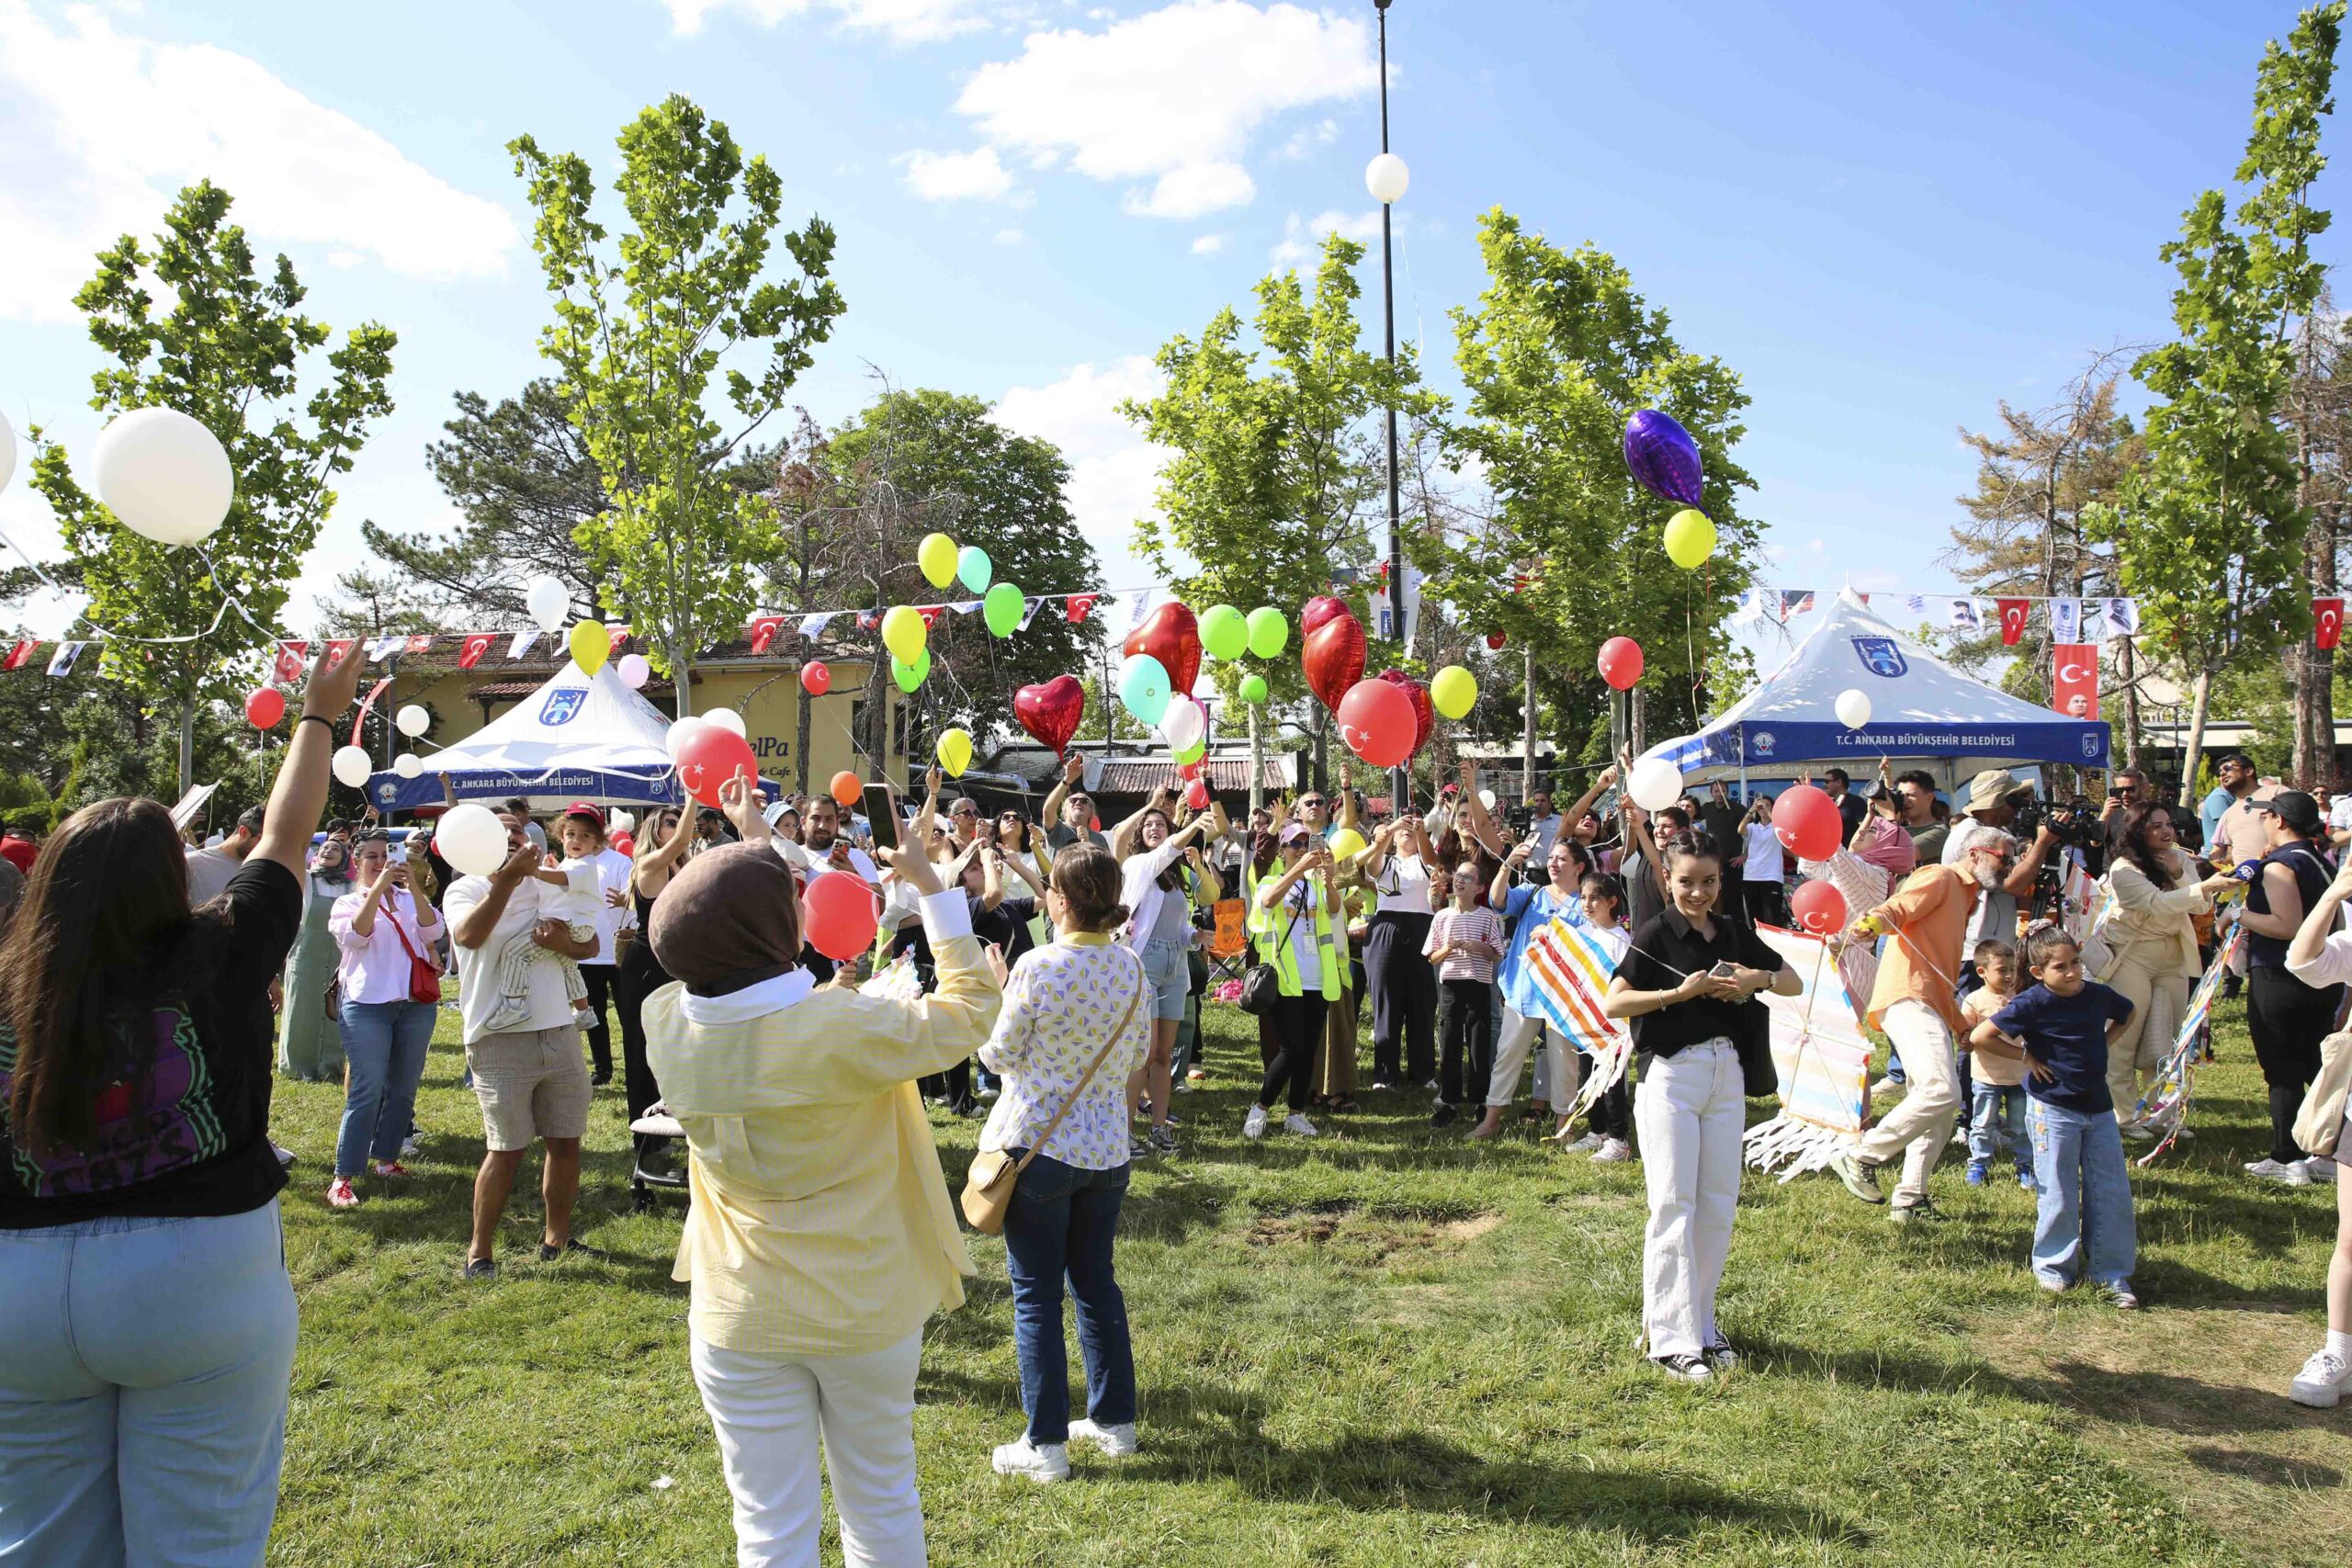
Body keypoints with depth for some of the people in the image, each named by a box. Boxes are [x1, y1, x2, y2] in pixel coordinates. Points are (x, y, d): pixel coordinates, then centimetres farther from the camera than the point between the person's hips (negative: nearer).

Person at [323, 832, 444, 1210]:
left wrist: (414, 887, -16)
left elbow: (432, 931, -5)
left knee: (403, 1089, 9)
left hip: (416, 1004, 4)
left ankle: (387, 1159, 23)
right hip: (368, 1005, -4)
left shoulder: (409, 899, 13)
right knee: (367, 1093, -9)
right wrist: (378, 887, -21)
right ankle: (343, 1178, -5)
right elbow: (356, 935, -15)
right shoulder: (347, 903, 7)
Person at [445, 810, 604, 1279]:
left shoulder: (548, 887, 11)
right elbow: (469, 934, -24)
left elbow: (591, 943, 13)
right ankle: (480, 1249, 15)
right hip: (500, 1039, -5)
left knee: (566, 1143, 9)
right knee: (507, 1151, -2)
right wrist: (507, 878, -32)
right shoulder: (465, 890, -2)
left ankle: (557, 1236, 25)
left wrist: (565, 944, -9)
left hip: (559, 1032, 5)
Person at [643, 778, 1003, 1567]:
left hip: (740, 1318, 2)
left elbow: (731, 959, 8)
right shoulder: (844, 1029, -27)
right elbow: (968, 1012, -11)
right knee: (880, 1500, 20)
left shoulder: (666, 1025, -13)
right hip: (866, 1309, -2)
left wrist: (754, 844, 19)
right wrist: (930, 886, -5)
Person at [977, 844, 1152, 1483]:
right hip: (1107, 1147, 5)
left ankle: (1046, 1445, 11)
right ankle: (1114, 1421, 28)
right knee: (1096, 1282, 19)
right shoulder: (1132, 968, -2)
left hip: (1037, 1143, -5)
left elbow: (999, 1056, -9)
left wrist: (991, 994, 5)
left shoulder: (1037, 968, -19)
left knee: (1037, 1295, 5)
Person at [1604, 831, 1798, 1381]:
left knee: (1719, 1206, 8)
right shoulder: (1656, 935, -5)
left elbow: (1795, 983, 18)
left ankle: (1700, 1321, 22)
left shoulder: (1735, 935, 10)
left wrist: (1759, 979, -3)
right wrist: (1680, 992, -19)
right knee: (1674, 1207, -4)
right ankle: (1672, 1340, 1)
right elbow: (1612, 1003, -12)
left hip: (1727, 1075, 5)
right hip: (1671, 1074, -5)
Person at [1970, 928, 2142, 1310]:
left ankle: (2111, 1275, 17)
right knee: (2059, 1196, 3)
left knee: (2112, 1194, 6)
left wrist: (2101, 1046, 9)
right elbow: (1980, 1037, -16)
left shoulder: (2097, 995, 0)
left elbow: (2127, 1014, 24)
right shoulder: (2033, 1003, -15)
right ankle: (2053, 1267, 21)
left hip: (2099, 1108, 5)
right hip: (2054, 1110, -5)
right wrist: (2026, 1056, -12)